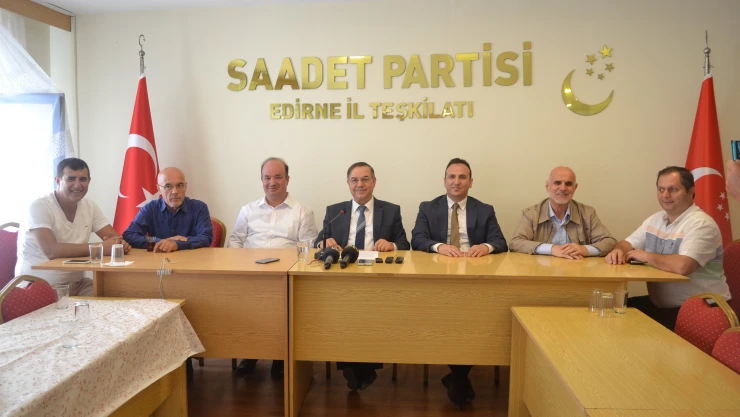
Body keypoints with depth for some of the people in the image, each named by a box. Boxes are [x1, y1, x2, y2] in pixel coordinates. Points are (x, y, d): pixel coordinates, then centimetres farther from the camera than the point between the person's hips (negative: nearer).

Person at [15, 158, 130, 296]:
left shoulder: (90, 206, 4)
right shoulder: (39, 207, -14)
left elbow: (114, 237, 2)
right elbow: (52, 251, -26)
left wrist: (120, 243, -22)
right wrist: (100, 248, -27)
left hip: (76, 283, 6)